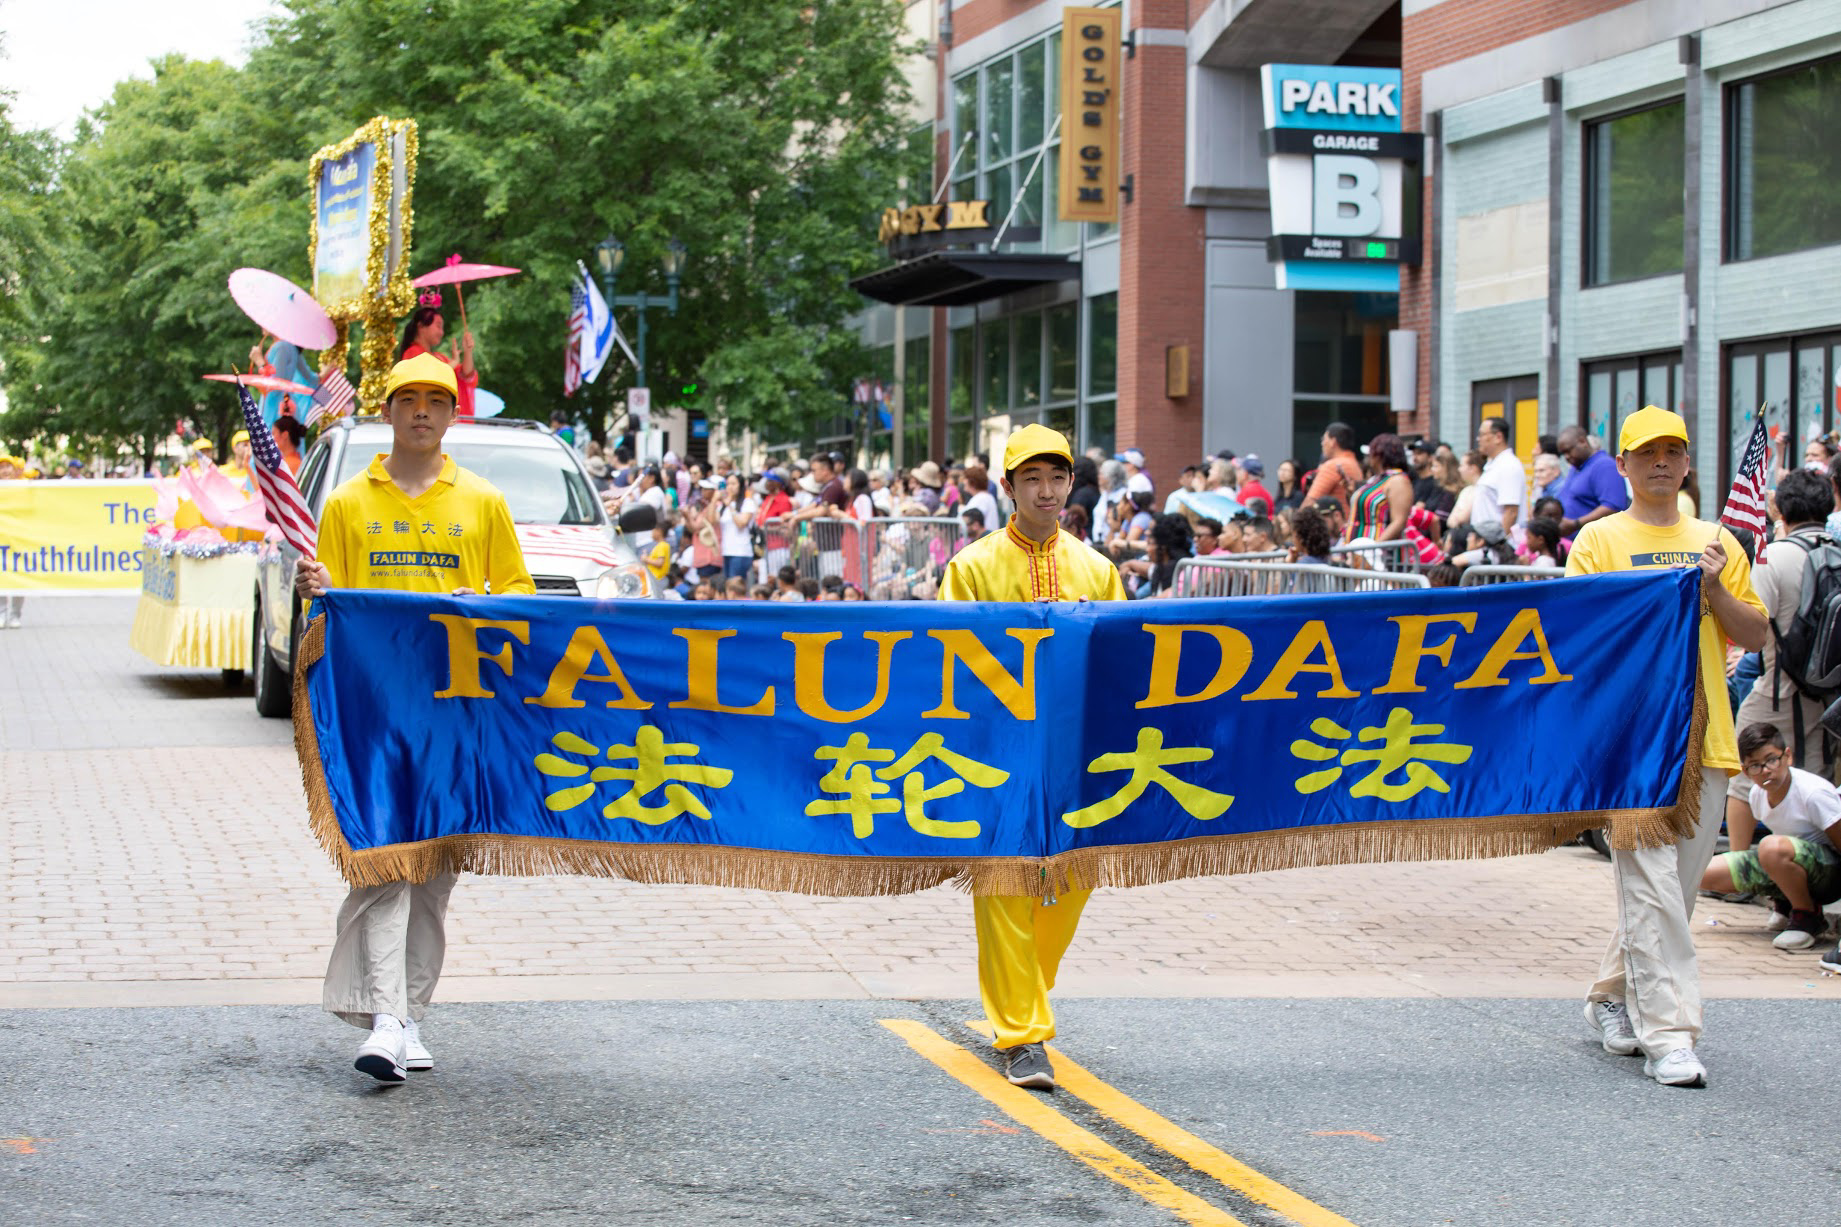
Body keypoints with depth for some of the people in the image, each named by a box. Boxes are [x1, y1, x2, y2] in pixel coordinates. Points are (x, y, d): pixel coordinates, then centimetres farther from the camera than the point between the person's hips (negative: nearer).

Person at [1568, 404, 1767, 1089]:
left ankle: (1614, 998, 26)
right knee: (1650, 884, -12)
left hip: (1705, 738, 5)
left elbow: (1756, 638, 13)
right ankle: (1668, 1034, -12)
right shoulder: (1599, 541, 4)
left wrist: (1715, 591, -4)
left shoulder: (1716, 543, 15)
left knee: (1679, 887, 9)